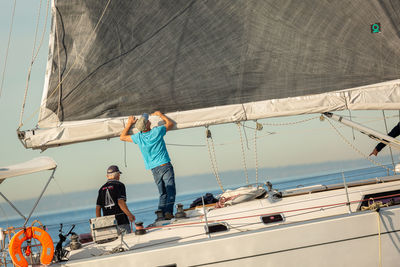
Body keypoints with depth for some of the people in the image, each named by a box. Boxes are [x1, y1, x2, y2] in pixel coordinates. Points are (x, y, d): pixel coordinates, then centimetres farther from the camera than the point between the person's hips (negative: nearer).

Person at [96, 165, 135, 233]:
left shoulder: (102, 188, 14)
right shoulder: (119, 185, -2)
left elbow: (98, 208, 12)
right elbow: (121, 203, -14)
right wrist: (130, 215, -7)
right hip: (121, 222, -5)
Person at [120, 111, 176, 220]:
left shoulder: (138, 137, -1)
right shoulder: (157, 131, -8)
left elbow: (122, 137, 16)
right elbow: (170, 123, 12)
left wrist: (129, 123, 19)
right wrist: (160, 114, 22)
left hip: (154, 169, 4)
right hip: (165, 165, -4)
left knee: (163, 193, 11)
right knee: (171, 190, -7)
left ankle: (161, 213, 1)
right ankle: (168, 212, -21)